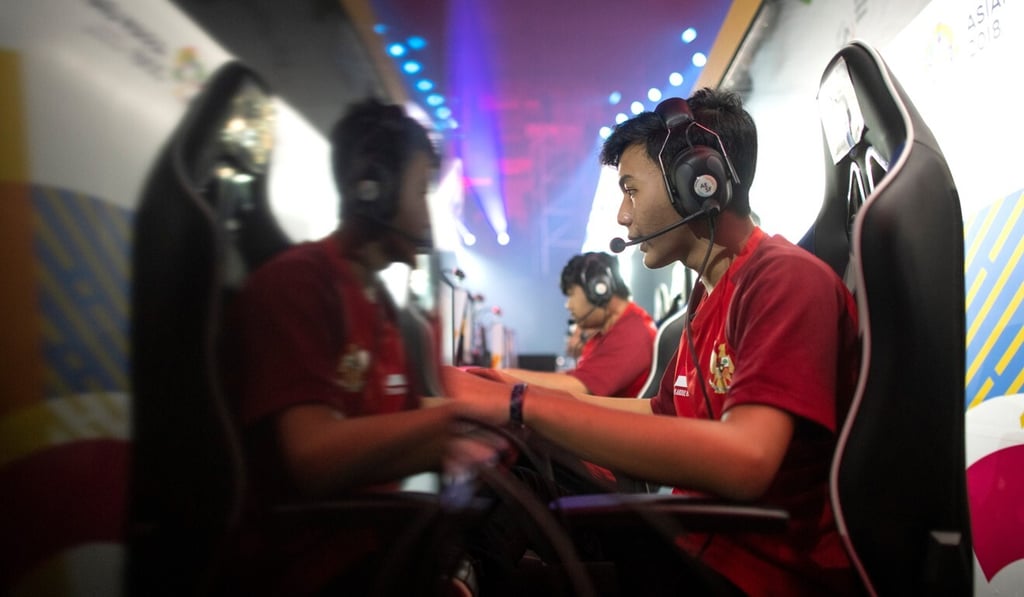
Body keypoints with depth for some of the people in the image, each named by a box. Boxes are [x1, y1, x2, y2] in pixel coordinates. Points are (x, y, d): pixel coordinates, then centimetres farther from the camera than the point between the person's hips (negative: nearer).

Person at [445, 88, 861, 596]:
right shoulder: (708, 294, 10)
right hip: (698, 547, 7)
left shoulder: (786, 278, -19)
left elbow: (743, 460, -32)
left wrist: (524, 404, -30)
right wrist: (519, 393, 12)